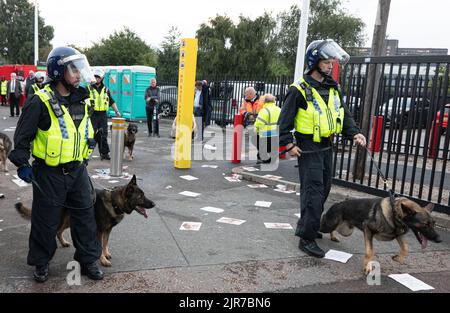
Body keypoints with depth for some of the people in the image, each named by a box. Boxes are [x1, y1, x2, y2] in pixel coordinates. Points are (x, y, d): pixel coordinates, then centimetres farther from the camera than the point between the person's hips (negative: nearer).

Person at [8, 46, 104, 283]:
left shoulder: (82, 99, 5)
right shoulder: (41, 102, -15)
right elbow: (23, 135, -9)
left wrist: (90, 139, 13)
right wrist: (21, 164, -11)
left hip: (77, 170, 6)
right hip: (49, 174, -5)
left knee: (85, 216, 11)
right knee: (46, 221, 9)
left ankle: (88, 260, 26)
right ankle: (41, 262, 30)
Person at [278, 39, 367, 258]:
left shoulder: (332, 88, 12)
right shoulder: (300, 89, -11)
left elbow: (344, 114, 15)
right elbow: (285, 120, -9)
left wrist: (354, 133, -1)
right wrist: (289, 145, -16)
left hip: (326, 148, 8)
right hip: (308, 149, -8)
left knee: (323, 190, 16)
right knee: (313, 192, -10)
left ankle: (306, 225, 32)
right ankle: (306, 239, -3)